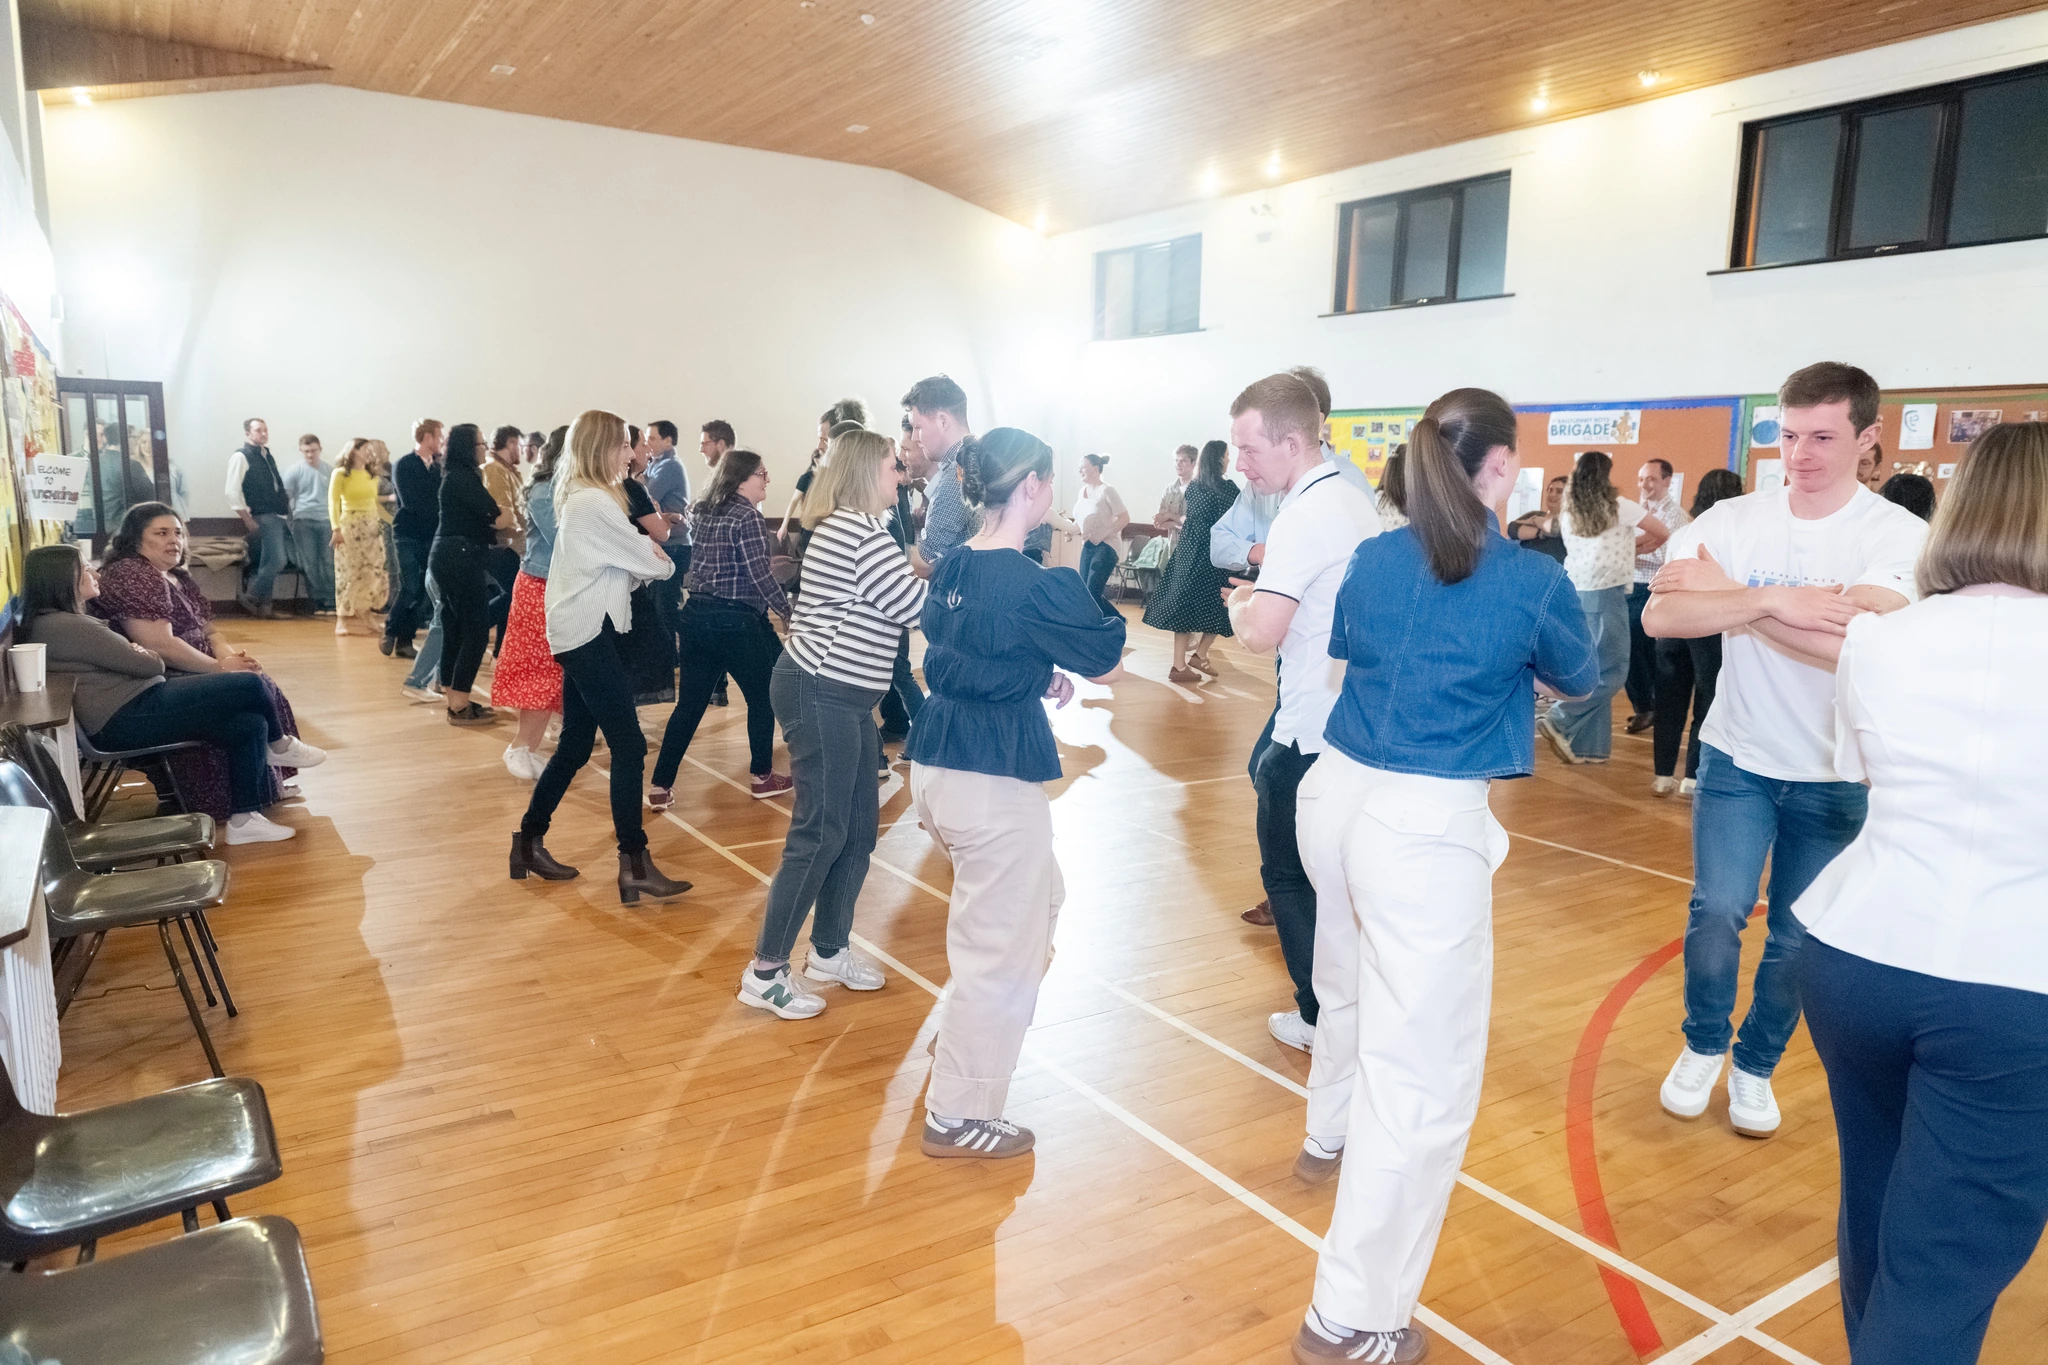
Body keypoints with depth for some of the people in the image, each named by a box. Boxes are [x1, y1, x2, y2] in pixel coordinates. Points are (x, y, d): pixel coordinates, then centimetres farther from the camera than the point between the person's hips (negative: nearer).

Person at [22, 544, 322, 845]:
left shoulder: (54, 621, 19)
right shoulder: (66, 627, -16)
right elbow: (149, 666, -11)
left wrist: (138, 652, -5)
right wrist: (150, 656, 11)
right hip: (128, 720, -11)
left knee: (250, 724, 0)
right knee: (250, 685, -14)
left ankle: (242, 819, 2)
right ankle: (279, 746, 15)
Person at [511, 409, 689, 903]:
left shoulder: (578, 497, 16)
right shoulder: (595, 503, -16)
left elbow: (624, 560, 15)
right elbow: (649, 562, -9)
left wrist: (645, 554, -3)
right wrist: (664, 563, 11)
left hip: (578, 633, 10)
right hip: (589, 634, -10)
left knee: (575, 746, 15)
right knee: (628, 746, -9)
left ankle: (530, 842, 25)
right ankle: (634, 865, -6)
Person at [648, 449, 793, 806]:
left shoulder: (700, 512, 11)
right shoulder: (747, 517, -13)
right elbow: (760, 576, -16)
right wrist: (787, 612, -6)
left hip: (696, 616, 7)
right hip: (736, 622, -7)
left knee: (689, 704, 9)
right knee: (762, 697, 11)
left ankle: (661, 786, 8)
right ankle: (762, 777, 21)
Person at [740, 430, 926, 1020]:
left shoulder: (848, 527, 17)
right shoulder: (860, 531, -16)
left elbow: (895, 599, 18)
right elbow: (917, 605, -16)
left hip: (843, 696, 11)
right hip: (820, 695, -11)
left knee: (860, 827, 14)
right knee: (820, 832, -5)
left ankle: (829, 950, 27)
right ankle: (765, 972, 4)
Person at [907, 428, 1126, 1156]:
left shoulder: (952, 568, 7)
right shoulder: (1038, 585, -18)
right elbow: (1109, 664, -7)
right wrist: (1078, 574, 2)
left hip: (935, 764, 9)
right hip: (995, 781, -9)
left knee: (1039, 896, 28)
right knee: (1000, 948, 5)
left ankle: (962, 1034, 42)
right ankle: (958, 1117, 16)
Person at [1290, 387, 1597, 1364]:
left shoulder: (1373, 559, 5)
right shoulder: (1533, 580, -8)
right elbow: (1578, 678, 12)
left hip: (1337, 792, 7)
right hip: (1428, 822, -7)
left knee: (1353, 989, 32)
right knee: (1424, 1072, 2)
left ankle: (1330, 1135, 58)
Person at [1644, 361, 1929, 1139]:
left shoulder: (1900, 537, -13)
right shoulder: (1732, 522, -8)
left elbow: (1855, 645, -30)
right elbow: (1660, 617, -22)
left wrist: (1727, 595, -24)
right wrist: (1773, 601, -33)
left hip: (1836, 775, 0)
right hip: (1737, 757, 1)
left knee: (1797, 938, 9)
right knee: (1717, 911, -9)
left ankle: (1755, 1066, 34)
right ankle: (1703, 1045, 19)